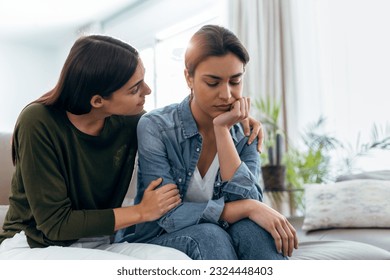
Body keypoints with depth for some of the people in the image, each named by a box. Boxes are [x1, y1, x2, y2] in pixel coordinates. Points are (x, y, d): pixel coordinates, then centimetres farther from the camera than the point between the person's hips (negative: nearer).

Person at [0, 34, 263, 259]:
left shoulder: (130, 121, -7)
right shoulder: (39, 123, -20)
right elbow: (56, 223, -18)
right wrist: (141, 212, -17)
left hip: (96, 246, 4)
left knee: (177, 261, -25)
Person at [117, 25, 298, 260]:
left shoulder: (245, 134, -2)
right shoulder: (155, 127, -14)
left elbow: (247, 201, -17)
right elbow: (166, 214, -21)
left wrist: (222, 130, -21)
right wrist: (248, 208, -28)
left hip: (215, 236, 3)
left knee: (252, 228, -29)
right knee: (209, 236, -35)